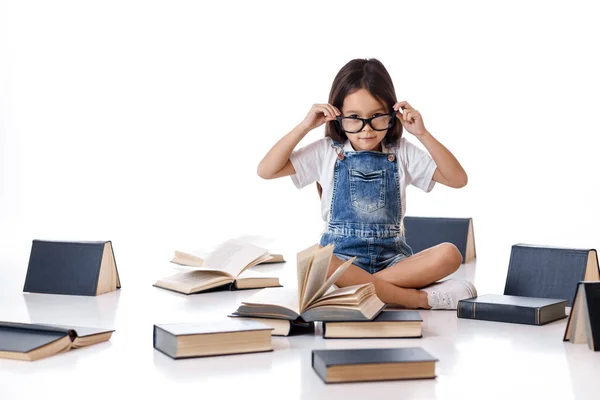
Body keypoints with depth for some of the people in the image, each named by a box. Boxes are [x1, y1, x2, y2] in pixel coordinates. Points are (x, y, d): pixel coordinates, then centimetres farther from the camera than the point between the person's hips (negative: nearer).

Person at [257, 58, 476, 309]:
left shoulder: (401, 153, 7)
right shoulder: (326, 153, 5)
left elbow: (458, 180, 1)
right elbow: (266, 171, 0)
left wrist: (422, 134, -7)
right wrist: (305, 127, -7)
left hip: (392, 259, 1)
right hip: (341, 258, -1)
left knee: (449, 255, -27)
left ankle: (355, 286, -29)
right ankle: (420, 298, -32)